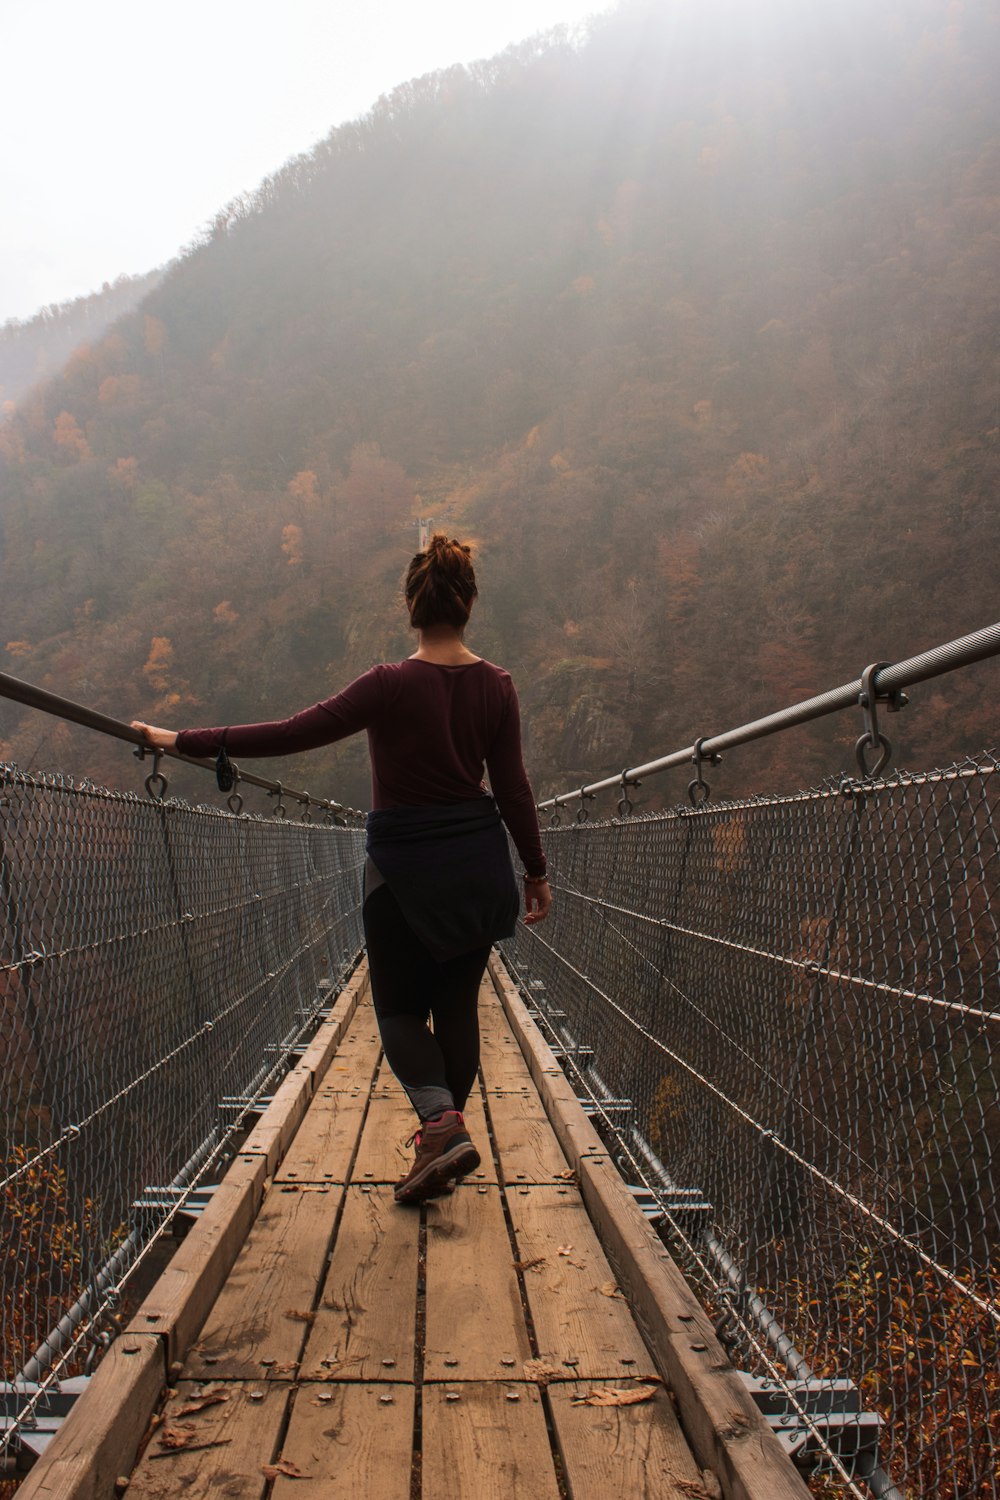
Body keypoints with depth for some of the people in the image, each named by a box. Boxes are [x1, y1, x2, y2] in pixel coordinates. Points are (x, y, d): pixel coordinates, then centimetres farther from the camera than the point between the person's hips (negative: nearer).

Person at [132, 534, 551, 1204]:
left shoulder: (392, 685, -17)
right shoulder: (496, 686, -5)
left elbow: (291, 734, -18)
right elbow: (513, 788, -1)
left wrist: (185, 740, -12)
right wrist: (536, 871, 10)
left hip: (403, 866, -4)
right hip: (477, 863, 4)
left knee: (401, 1005, 9)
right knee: (457, 1003, 15)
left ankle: (444, 1124, -12)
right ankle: (446, 1138, 22)